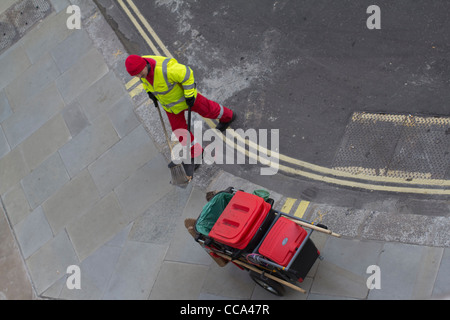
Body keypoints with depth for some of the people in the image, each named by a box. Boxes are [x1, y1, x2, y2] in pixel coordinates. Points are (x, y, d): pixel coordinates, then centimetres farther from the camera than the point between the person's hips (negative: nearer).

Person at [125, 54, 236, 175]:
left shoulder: (164, 69, -43)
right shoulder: (139, 65, -20)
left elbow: (186, 73, -33)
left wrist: (190, 94, -25)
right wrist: (149, 91, 3)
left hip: (183, 95, -6)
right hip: (168, 101, 6)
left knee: (206, 109, 19)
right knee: (179, 129, 11)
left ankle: (227, 116, 51)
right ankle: (196, 154, 30)